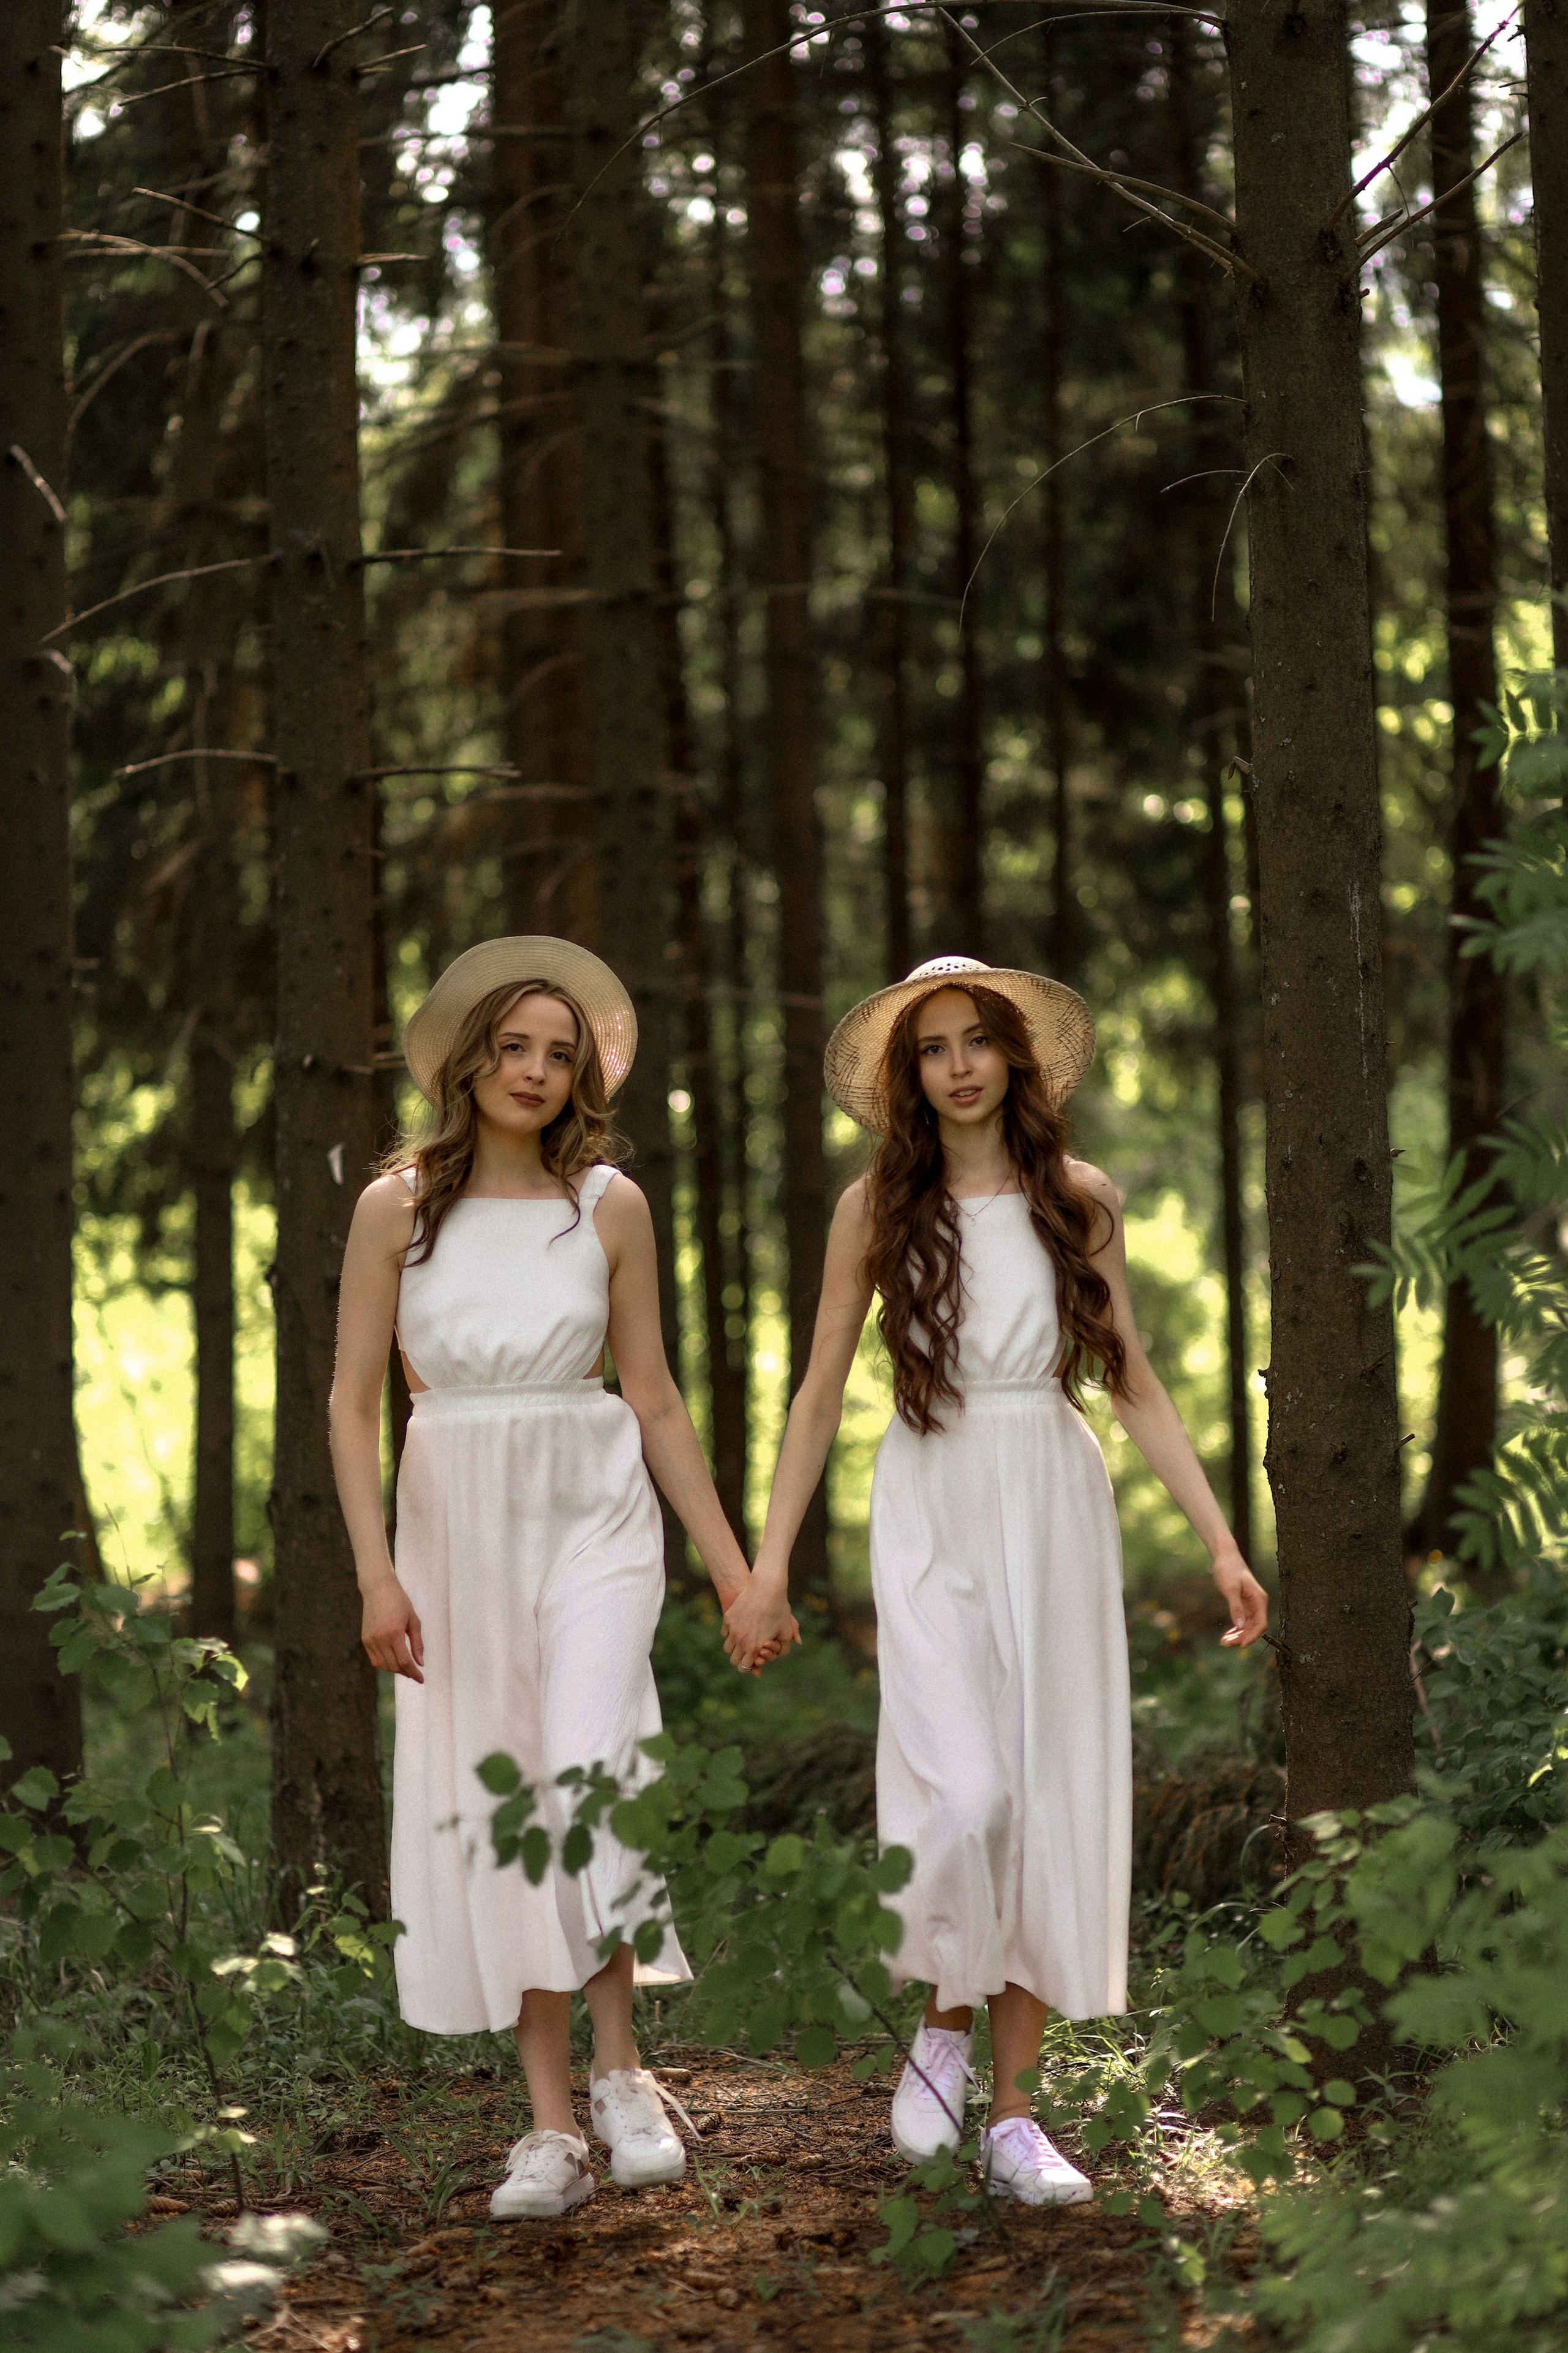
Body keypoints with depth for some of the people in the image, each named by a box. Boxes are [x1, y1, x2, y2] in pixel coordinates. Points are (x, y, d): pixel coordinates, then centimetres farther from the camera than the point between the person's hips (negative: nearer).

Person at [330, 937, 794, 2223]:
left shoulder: (608, 1206, 4)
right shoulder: (399, 1205, 1)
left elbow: (656, 1403, 9)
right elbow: (353, 1404, 1)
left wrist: (735, 1567, 8)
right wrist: (378, 1574, -8)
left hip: (592, 1514, -1)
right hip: (455, 1523, 1)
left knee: (584, 1781, -20)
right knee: (495, 1814, 1)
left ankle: (620, 2068, -6)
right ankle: (552, 2127, 5)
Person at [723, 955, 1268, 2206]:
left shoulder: (1081, 1201, 6)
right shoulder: (878, 1208, 3)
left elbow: (1134, 1384, 9)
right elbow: (821, 1395, 6)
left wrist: (1223, 1542, 4)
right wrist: (770, 1561, 2)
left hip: (1058, 1507, 2)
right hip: (935, 1511, -2)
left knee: (1053, 1801, 0)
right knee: (963, 1794, -17)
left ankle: (1014, 2115, 8)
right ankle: (946, 2028, 11)